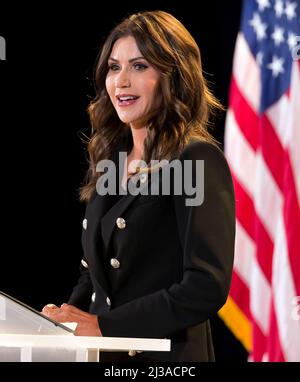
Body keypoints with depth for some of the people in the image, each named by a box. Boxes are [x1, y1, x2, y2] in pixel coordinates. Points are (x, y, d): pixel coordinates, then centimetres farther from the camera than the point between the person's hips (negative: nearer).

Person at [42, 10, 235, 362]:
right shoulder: (110, 159, 13)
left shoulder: (198, 160, -8)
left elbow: (207, 287, -16)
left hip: (165, 356, -6)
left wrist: (103, 326, -16)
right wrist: (68, 315, 1)